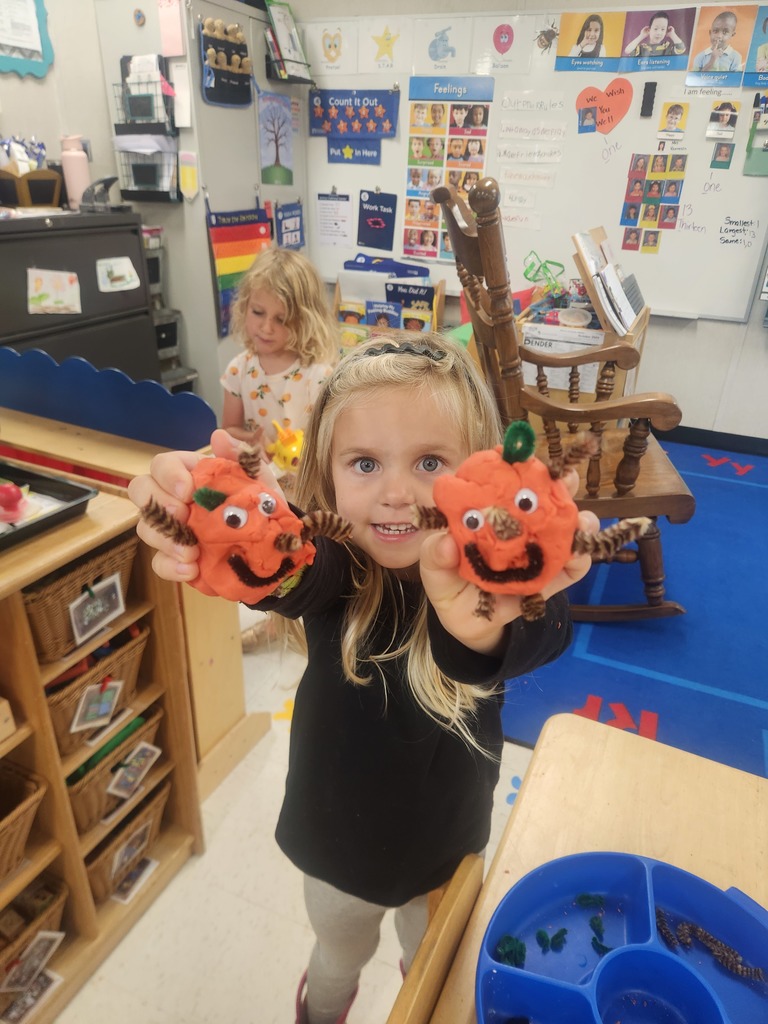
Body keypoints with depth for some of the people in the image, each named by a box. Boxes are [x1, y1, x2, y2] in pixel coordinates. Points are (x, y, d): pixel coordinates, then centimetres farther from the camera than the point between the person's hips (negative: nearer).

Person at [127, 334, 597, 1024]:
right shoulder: (332, 563, -26)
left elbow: (540, 638, -49)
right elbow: (292, 575, -48)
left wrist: (481, 621, -74)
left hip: (448, 845, 0)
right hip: (338, 843, 1)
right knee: (339, 959, 31)